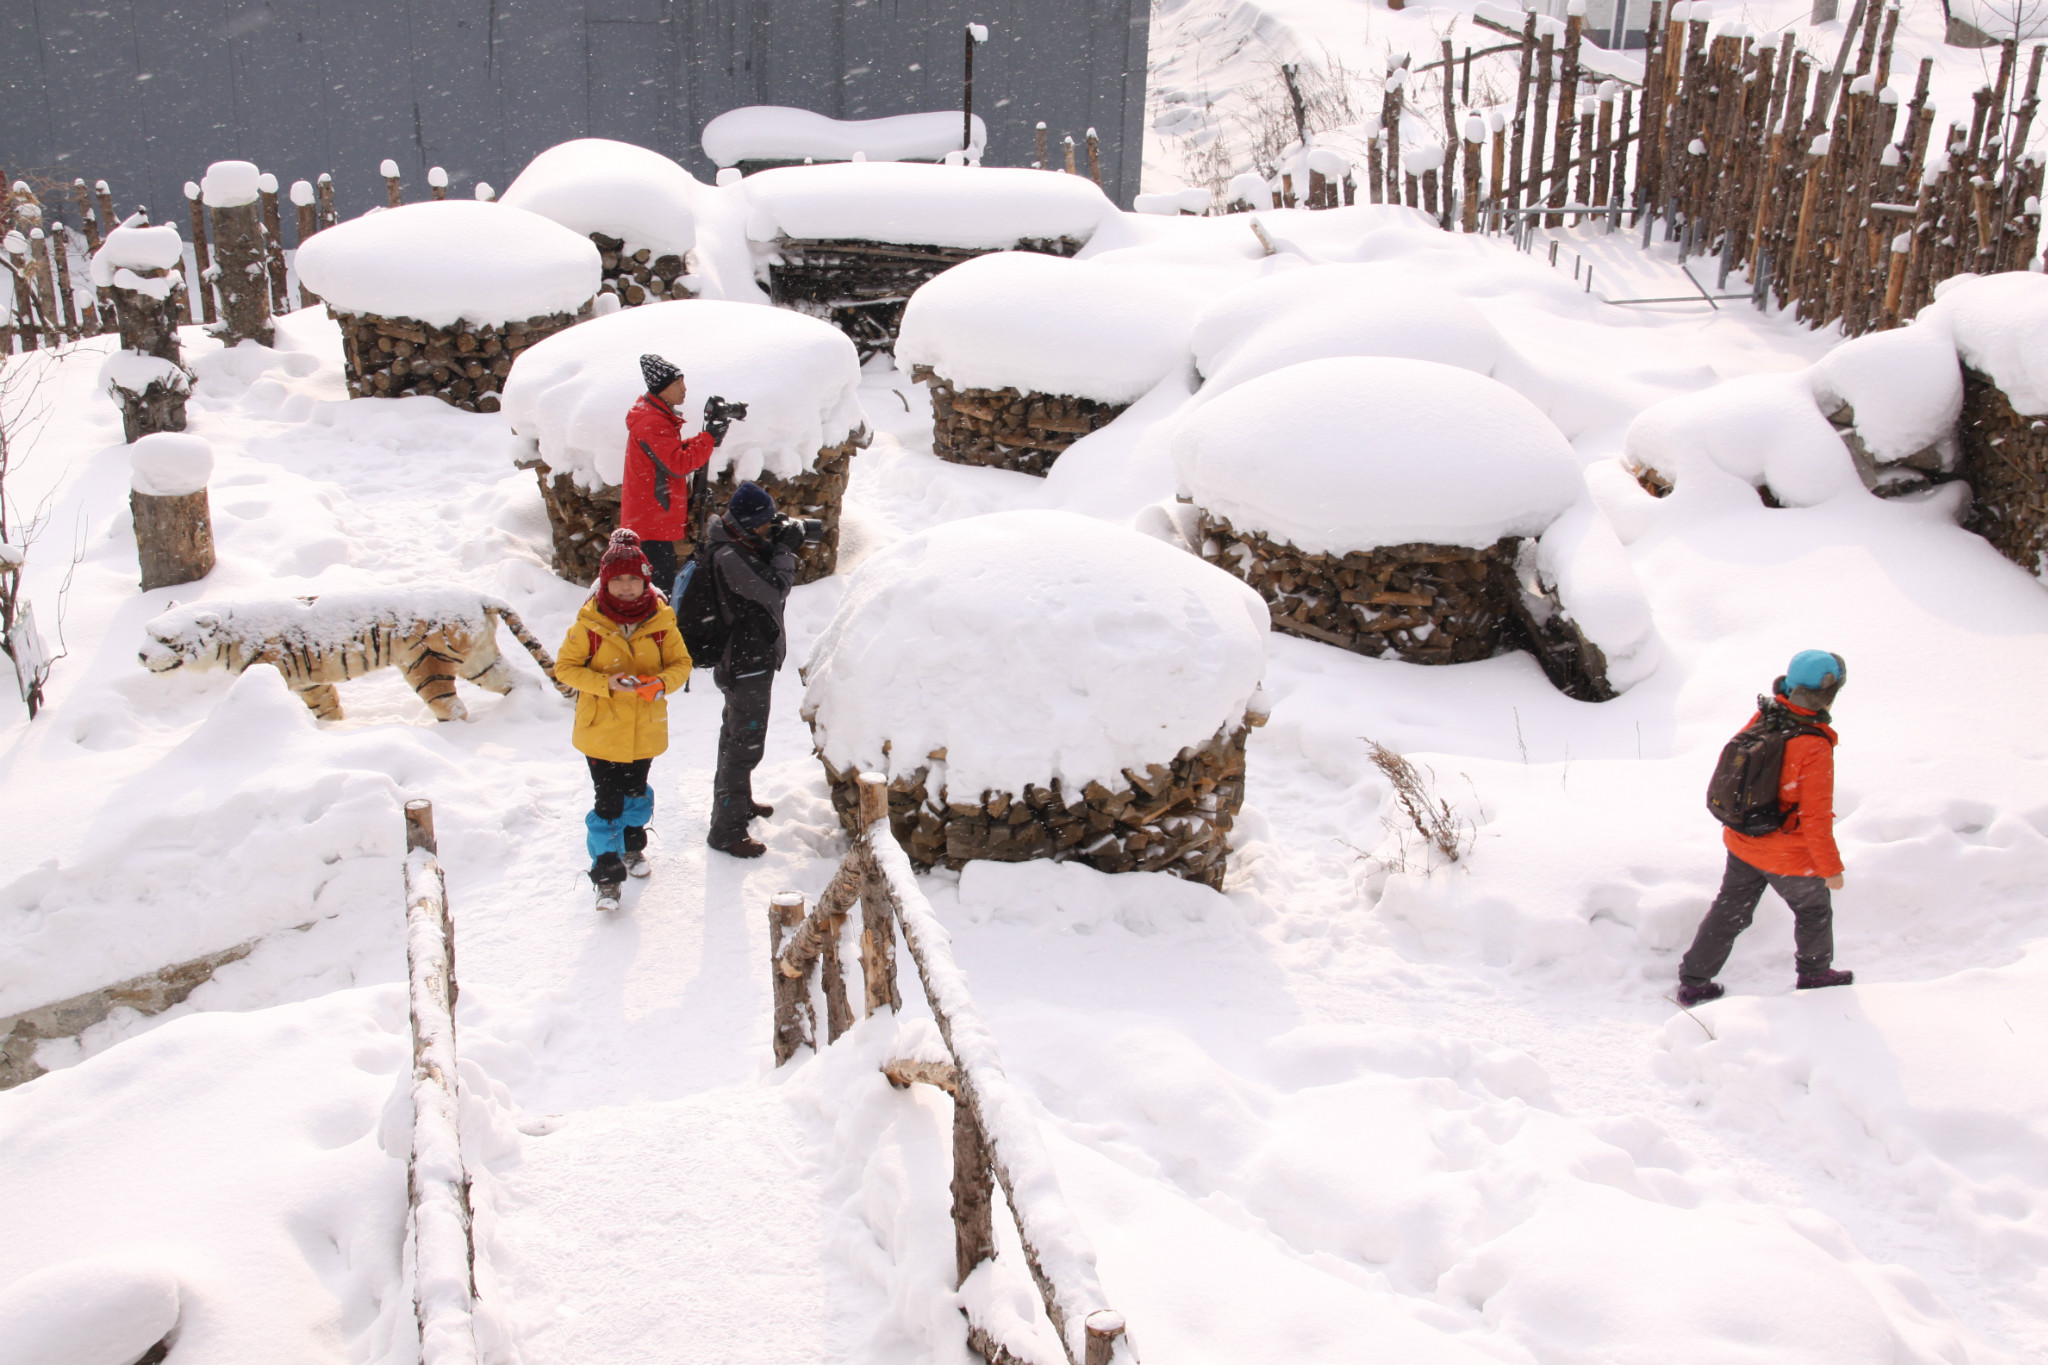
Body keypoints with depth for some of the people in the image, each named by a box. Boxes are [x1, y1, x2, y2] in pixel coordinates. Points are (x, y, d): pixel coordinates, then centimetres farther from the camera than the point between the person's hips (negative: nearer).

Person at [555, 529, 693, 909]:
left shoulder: (661, 620, -6)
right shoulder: (590, 623, -13)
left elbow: (681, 663, 1)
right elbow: (565, 666, -7)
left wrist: (661, 684, -21)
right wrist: (606, 684, -22)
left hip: (646, 729, 3)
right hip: (601, 730, -3)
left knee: (636, 792, 22)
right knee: (608, 802, -5)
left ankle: (633, 845, 48)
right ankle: (607, 873, 6)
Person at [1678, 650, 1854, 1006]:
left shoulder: (1761, 719, -10)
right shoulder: (1814, 749, -30)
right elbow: (1815, 819, -24)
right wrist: (1831, 868, -10)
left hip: (1742, 843, 6)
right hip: (1790, 856, -5)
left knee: (1729, 911, 19)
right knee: (1814, 911, 23)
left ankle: (1693, 983, 25)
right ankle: (1815, 976, 44)